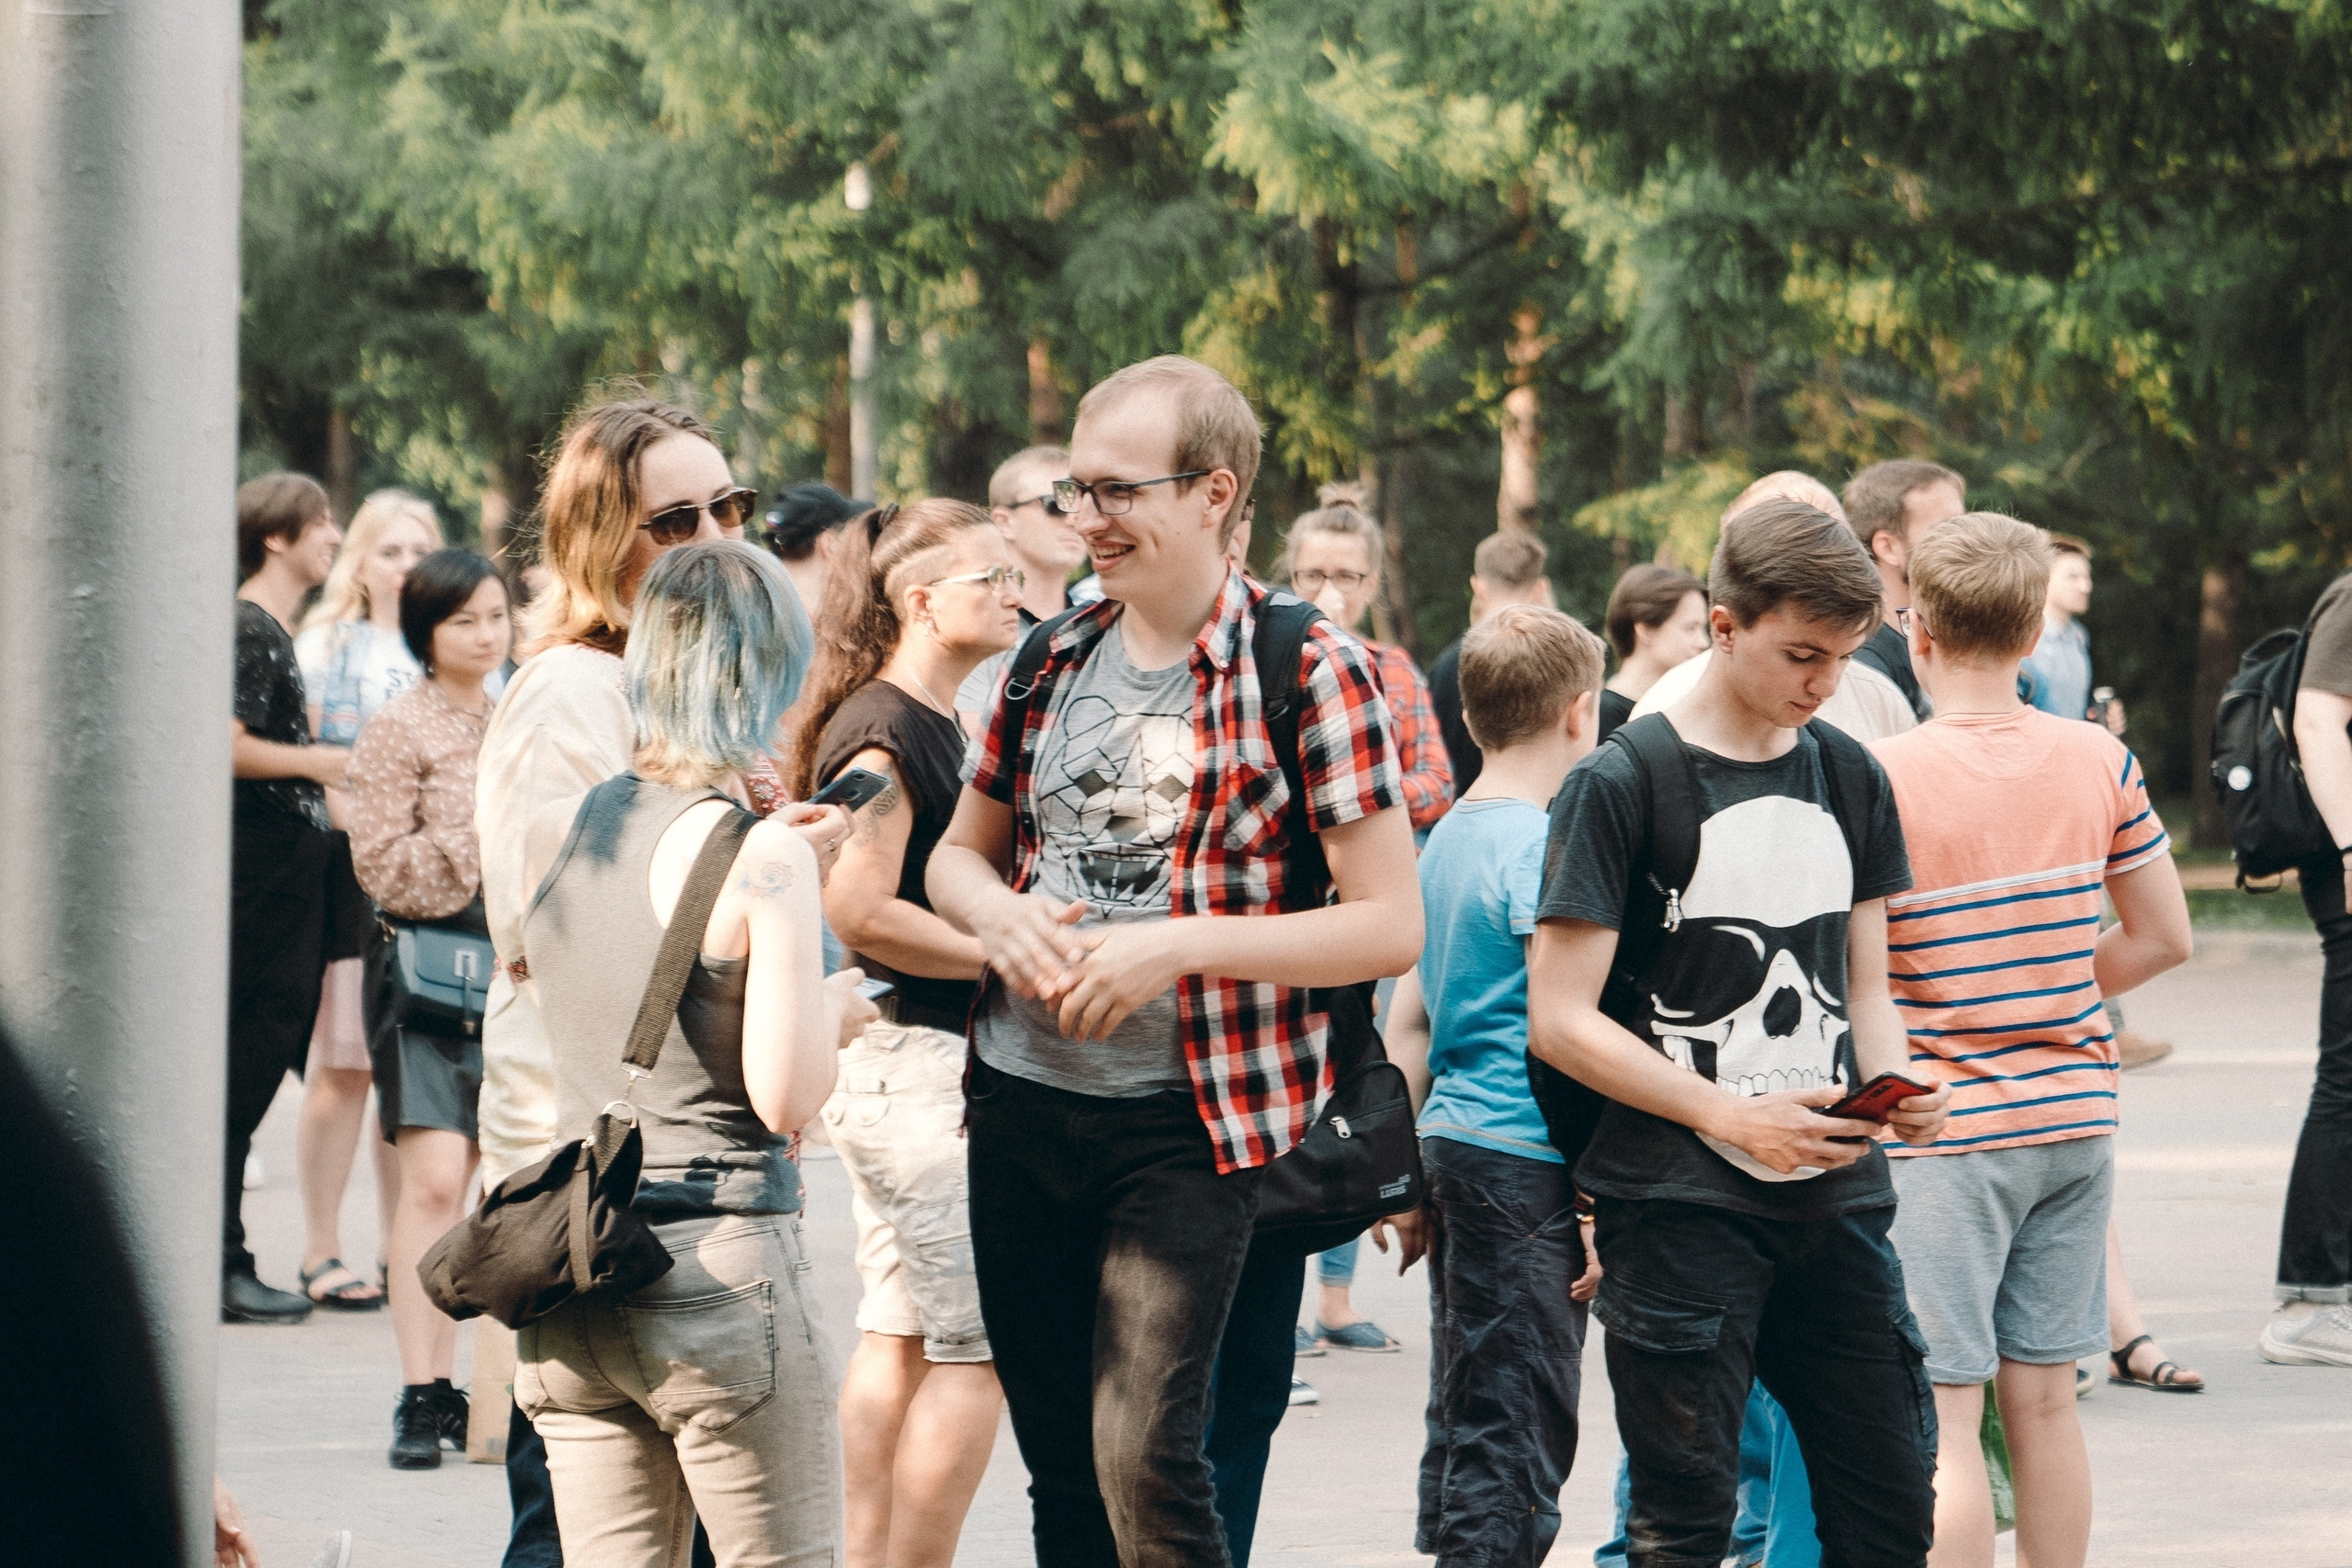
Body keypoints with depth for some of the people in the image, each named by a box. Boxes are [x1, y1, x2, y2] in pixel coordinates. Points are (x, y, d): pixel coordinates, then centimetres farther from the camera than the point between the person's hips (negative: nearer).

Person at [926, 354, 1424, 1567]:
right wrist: (1003, 920, -4)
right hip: (1019, 1102, 6)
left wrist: (1180, 945, -19)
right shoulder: (1049, 659, 9)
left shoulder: (1309, 670, -8)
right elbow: (958, 855, 20)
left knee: (1143, 1461, -17)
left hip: (1184, 1120, -6)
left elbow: (1390, 924, -10)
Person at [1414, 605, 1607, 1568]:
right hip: (1525, 1164, -9)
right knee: (1520, 1443, -8)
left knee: (1465, 1423, 14)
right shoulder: (1542, 847, -13)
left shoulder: (1444, 839, 13)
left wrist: (1406, 1179, 25)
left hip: (1449, 1142, 9)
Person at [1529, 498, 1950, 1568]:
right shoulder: (1620, 786, -7)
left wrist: (1892, 1089, -3)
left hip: (1836, 1197, 5)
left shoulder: (1849, 780, 12)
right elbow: (1561, 1019, -9)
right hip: (1678, 1204, -5)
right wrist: (1729, 1116, -17)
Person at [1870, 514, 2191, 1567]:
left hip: (1939, 1129, -5)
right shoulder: (2098, 761, 1)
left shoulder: (1882, 780, -13)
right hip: (2074, 1114, 5)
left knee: (1941, 1420, -4)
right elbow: (2164, 937, 8)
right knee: (2043, 1401, 13)